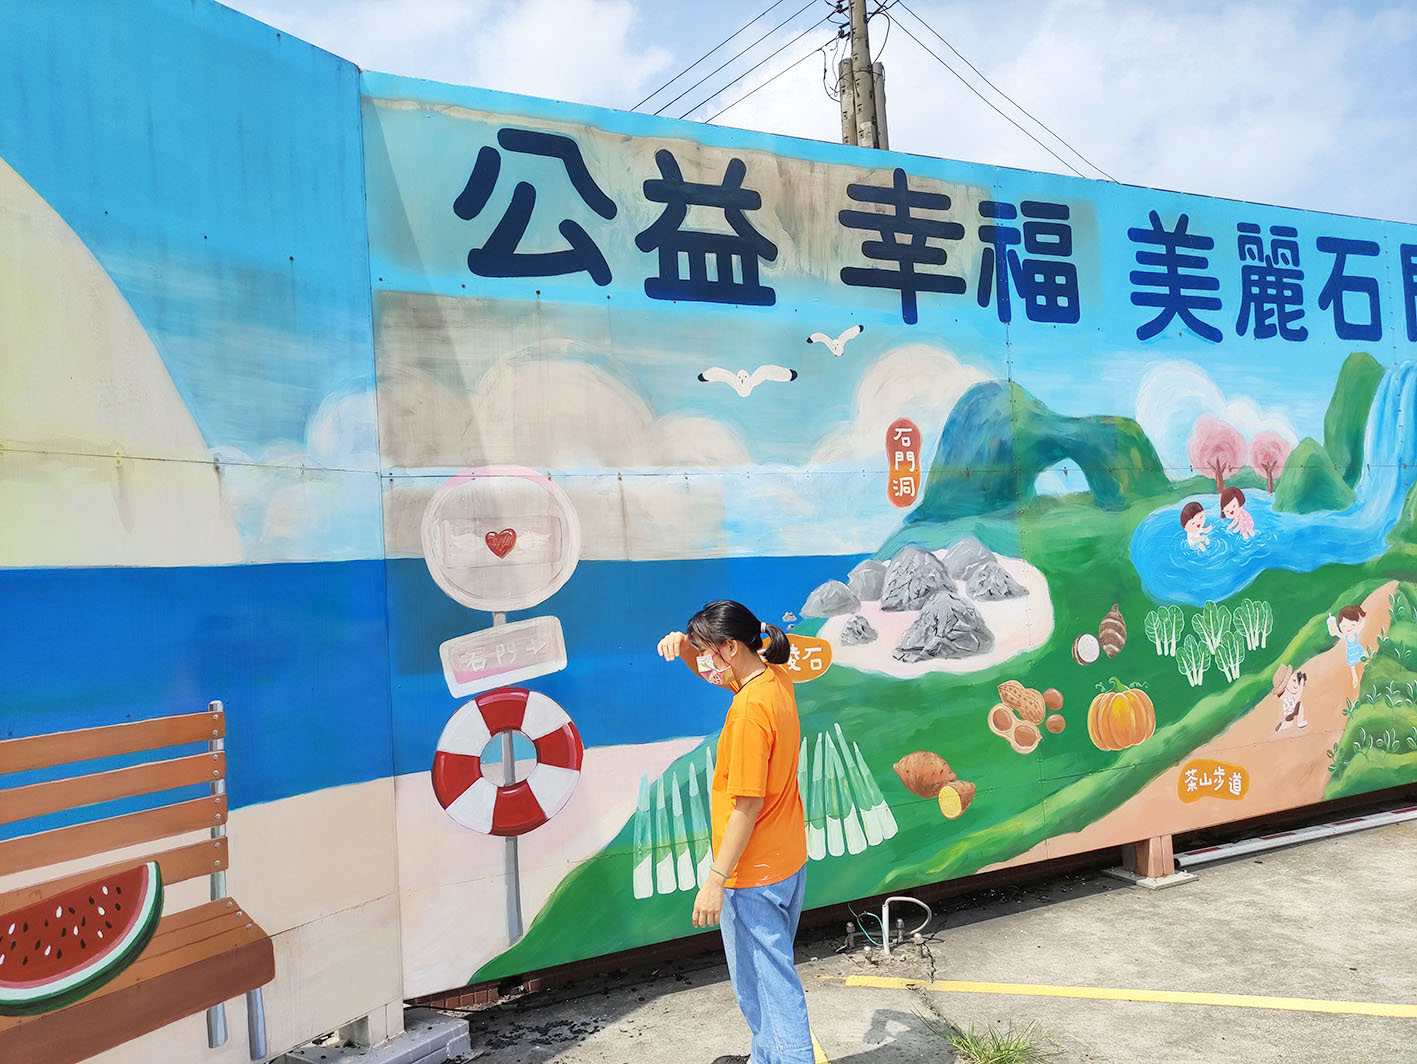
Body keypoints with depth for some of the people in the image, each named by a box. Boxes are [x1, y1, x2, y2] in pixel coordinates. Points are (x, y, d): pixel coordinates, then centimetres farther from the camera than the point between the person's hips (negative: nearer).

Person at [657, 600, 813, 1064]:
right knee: (770, 969, 25)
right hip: (788, 860, 10)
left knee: (765, 979, 6)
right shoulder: (776, 678, 0)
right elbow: (710, 669, 17)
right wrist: (685, 644, -5)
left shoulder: (750, 710, -26)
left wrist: (715, 879, -19)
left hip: (753, 873, -10)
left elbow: (748, 805, -25)